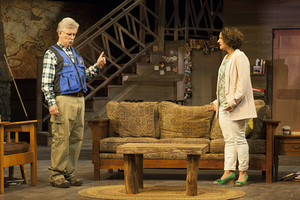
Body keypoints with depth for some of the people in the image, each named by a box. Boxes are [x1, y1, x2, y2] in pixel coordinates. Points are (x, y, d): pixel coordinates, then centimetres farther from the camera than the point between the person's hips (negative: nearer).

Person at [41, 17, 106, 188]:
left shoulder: (76, 54, 21)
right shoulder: (52, 54, -1)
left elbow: (86, 76, 25)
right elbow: (46, 82, -7)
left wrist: (98, 66, 8)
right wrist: (51, 103, -16)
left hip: (79, 100, 7)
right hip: (63, 100, -7)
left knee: (76, 138, 6)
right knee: (61, 138, -7)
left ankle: (69, 173, 13)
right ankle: (57, 175, -1)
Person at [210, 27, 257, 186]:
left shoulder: (240, 57, -10)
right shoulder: (226, 59, 18)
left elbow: (243, 83, -17)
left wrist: (233, 102, -22)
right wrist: (217, 102, 18)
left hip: (236, 107, -9)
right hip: (224, 106, 9)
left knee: (239, 139, -3)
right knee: (228, 140, 8)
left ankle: (243, 172, 5)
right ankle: (228, 172, 9)